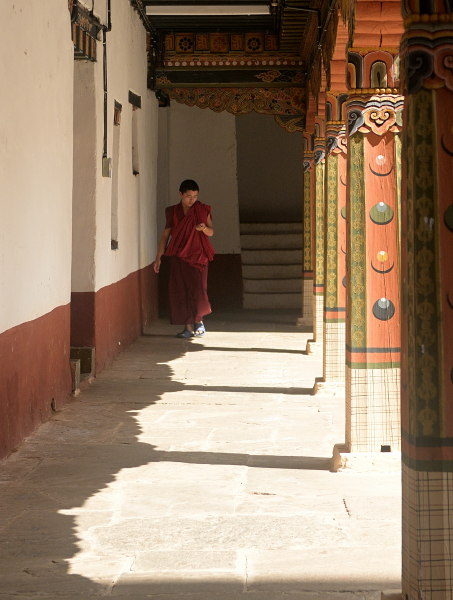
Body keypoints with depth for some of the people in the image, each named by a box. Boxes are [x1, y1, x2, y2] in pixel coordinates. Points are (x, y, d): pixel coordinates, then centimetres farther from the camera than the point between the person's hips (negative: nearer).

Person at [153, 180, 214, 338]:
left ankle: (199, 321, 12)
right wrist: (158, 257, 3)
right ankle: (188, 327, 3)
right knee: (181, 291, -3)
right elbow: (165, 235, 9)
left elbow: (211, 232, 5)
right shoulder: (173, 212, 7)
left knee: (198, 289, -10)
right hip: (179, 258, 1)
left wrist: (204, 228, -19)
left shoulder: (203, 210, 5)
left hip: (198, 256, -1)